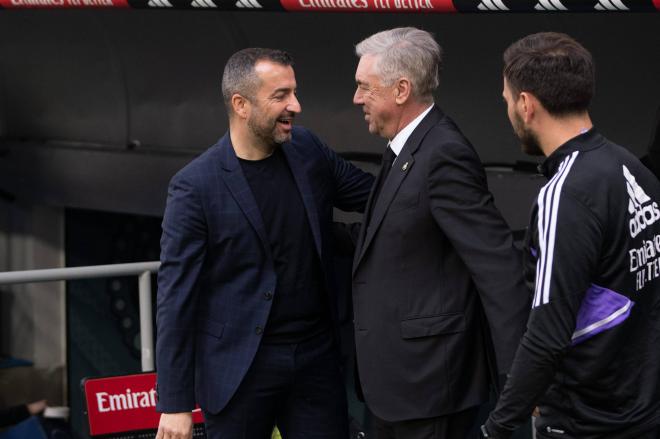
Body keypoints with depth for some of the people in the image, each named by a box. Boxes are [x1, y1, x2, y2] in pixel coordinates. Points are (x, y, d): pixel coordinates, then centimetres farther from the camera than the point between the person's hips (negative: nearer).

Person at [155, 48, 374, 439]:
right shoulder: (195, 186, -12)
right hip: (241, 369, -4)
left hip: (317, 356, 5)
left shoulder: (307, 150, 3)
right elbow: (176, 299, -11)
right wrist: (175, 403, -13)